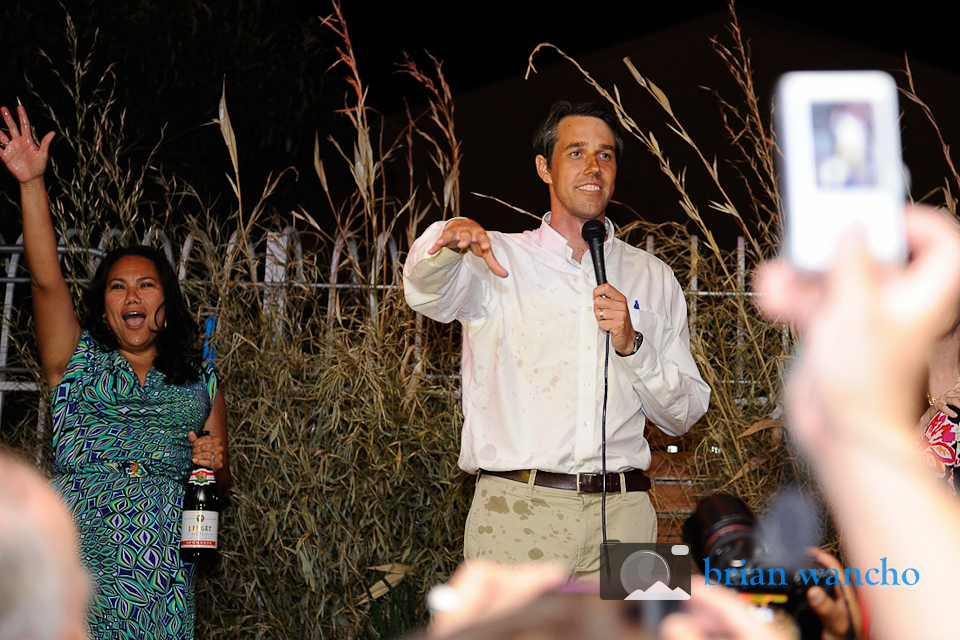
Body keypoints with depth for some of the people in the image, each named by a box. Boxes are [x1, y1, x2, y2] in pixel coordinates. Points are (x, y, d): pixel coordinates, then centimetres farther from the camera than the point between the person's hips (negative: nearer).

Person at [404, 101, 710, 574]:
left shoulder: (652, 278, 16)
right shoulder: (499, 259, 7)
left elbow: (684, 415, 14)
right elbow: (429, 294, -15)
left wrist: (631, 345, -4)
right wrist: (448, 239, -38)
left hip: (621, 517, 2)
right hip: (517, 513, -2)